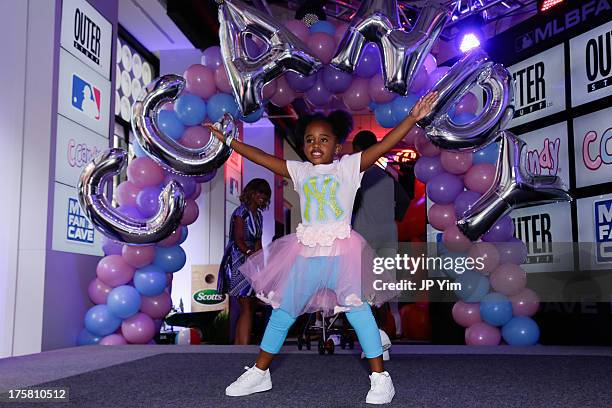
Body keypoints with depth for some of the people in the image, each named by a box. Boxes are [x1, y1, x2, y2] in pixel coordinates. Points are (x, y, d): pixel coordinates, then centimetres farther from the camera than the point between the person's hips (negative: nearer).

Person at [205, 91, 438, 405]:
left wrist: (413, 117, -18)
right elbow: (262, 157, 10)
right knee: (282, 312, 11)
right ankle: (259, 373, 25)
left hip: (342, 251, -4)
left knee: (359, 311, -4)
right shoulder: (299, 171, 8)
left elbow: (384, 145, -9)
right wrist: (229, 140, 11)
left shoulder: (349, 166, -1)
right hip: (305, 251, 4)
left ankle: (380, 377, 11)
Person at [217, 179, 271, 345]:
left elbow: (257, 241, 14)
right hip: (237, 262, -9)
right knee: (247, 308, -14)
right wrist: (250, 253, -33)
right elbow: (238, 240, -18)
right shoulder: (242, 212, -9)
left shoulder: (258, 214, 16)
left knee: (246, 308, 9)